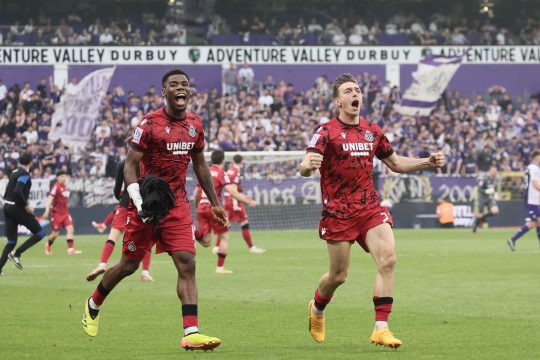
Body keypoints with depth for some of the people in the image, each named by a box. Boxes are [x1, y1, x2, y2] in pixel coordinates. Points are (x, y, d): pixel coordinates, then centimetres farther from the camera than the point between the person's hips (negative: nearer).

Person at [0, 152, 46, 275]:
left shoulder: (14, 172, 14)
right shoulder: (24, 174, -12)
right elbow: (18, 191, -25)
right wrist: (26, 206, -16)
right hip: (18, 208, -8)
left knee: (11, 241, 11)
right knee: (40, 233, 0)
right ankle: (16, 254, -8)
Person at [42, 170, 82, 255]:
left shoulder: (65, 186, 8)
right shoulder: (56, 186, -14)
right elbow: (50, 198, -22)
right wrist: (47, 211, -31)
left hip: (65, 212, 6)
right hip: (56, 212, -6)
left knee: (70, 229, -11)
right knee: (56, 233, 2)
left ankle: (70, 249, -14)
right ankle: (48, 245, 31)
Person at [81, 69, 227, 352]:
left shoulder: (195, 125, 8)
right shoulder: (150, 124, -11)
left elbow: (200, 166, 20)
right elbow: (129, 165, -12)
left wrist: (215, 204, 20)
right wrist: (138, 199, -25)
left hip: (178, 206, 4)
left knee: (187, 264, -11)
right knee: (129, 265, 7)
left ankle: (191, 333, -17)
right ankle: (93, 305, 34)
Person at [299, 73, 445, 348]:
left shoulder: (372, 131, 10)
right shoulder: (327, 132, -7)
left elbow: (395, 163, 23)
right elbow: (306, 168, -20)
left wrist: (428, 162, 9)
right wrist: (308, 165, -45)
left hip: (370, 209, 4)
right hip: (338, 212, -4)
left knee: (388, 260, -17)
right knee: (338, 275, 3)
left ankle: (381, 328, -14)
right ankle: (316, 309, 37)